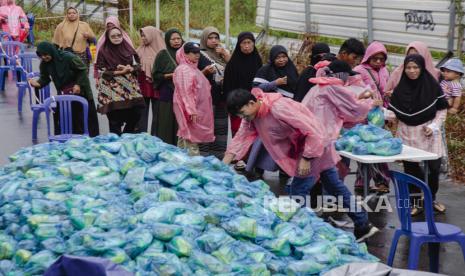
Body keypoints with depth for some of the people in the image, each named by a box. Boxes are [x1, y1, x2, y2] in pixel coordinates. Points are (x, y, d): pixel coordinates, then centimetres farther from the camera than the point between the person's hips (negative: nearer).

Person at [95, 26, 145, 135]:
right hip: (112, 90, -4)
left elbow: (137, 66, 12)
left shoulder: (128, 49, 10)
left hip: (130, 88, 4)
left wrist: (130, 69, -11)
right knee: (115, 120, -5)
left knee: (135, 115, 0)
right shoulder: (103, 52, -2)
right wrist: (119, 72, -14)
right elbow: (101, 72, -6)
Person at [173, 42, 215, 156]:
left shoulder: (193, 68, 16)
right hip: (190, 109, -10)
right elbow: (186, 92, -21)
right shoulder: (183, 69, -14)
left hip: (197, 109, 10)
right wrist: (192, 111, -25)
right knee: (191, 137, -9)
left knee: (185, 135, 12)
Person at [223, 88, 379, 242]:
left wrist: (306, 158, -25)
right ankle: (363, 226, 25)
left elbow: (313, 132, -28)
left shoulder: (278, 108, -30)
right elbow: (241, 138, -1)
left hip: (315, 146, -9)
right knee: (334, 186, 15)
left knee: (298, 192, -6)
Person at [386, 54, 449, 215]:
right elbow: (393, 113, -1)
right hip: (407, 134, 1)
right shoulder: (400, 89, -2)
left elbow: (442, 109, 1)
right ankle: (415, 202, 16)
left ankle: (431, 199, 25)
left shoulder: (432, 86, -7)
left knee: (434, 167, 2)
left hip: (428, 133, -1)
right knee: (410, 168, 2)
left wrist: (434, 126, -11)